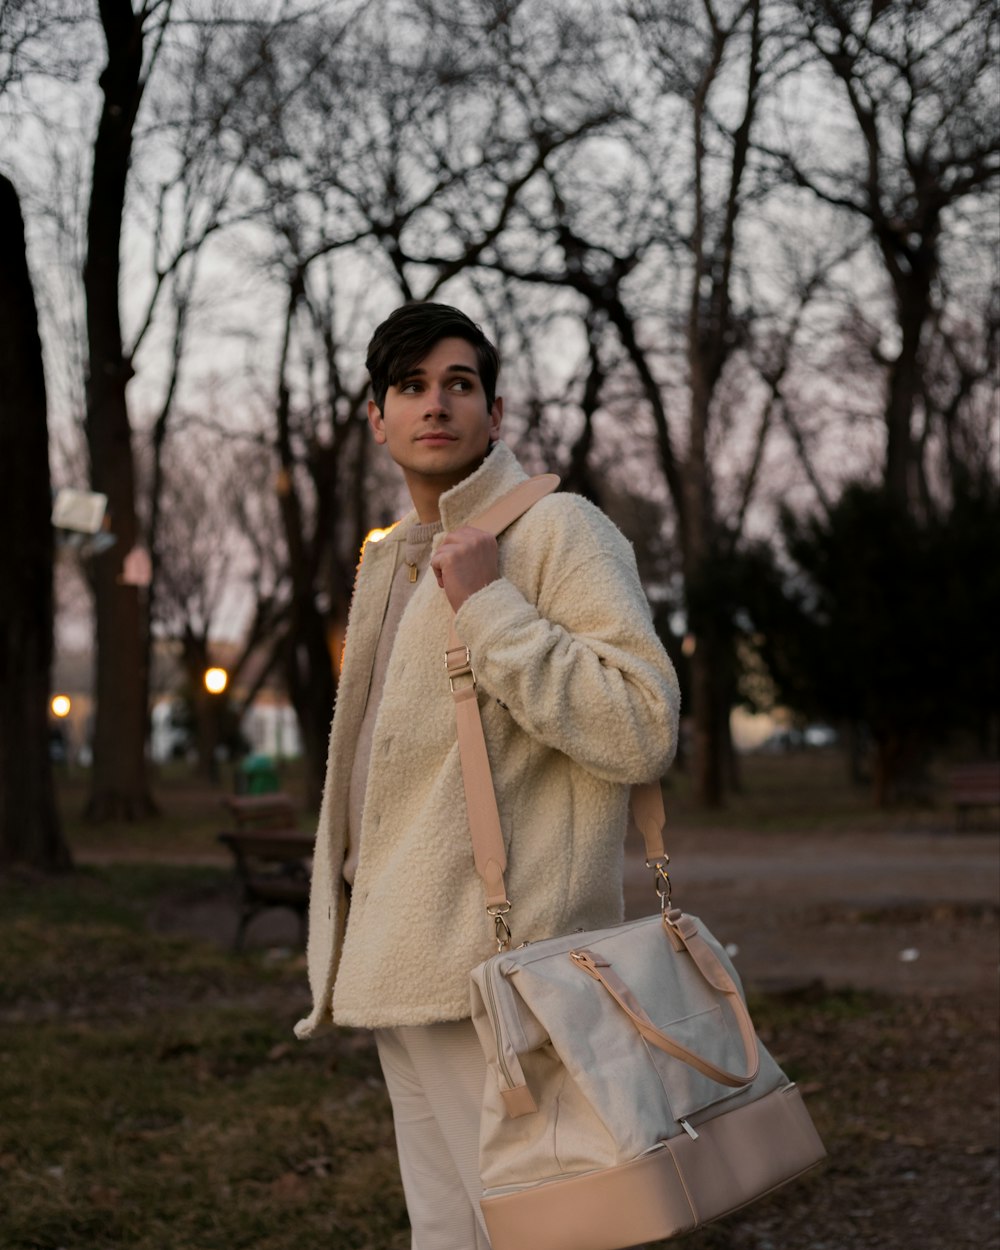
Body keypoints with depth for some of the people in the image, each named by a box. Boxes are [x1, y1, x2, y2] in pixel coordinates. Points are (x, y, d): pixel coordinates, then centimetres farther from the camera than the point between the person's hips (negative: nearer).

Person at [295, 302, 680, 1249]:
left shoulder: (557, 530, -7)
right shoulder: (390, 562, 20)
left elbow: (644, 731, -19)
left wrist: (489, 604, -19)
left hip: (499, 971, -8)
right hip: (398, 974, 9)